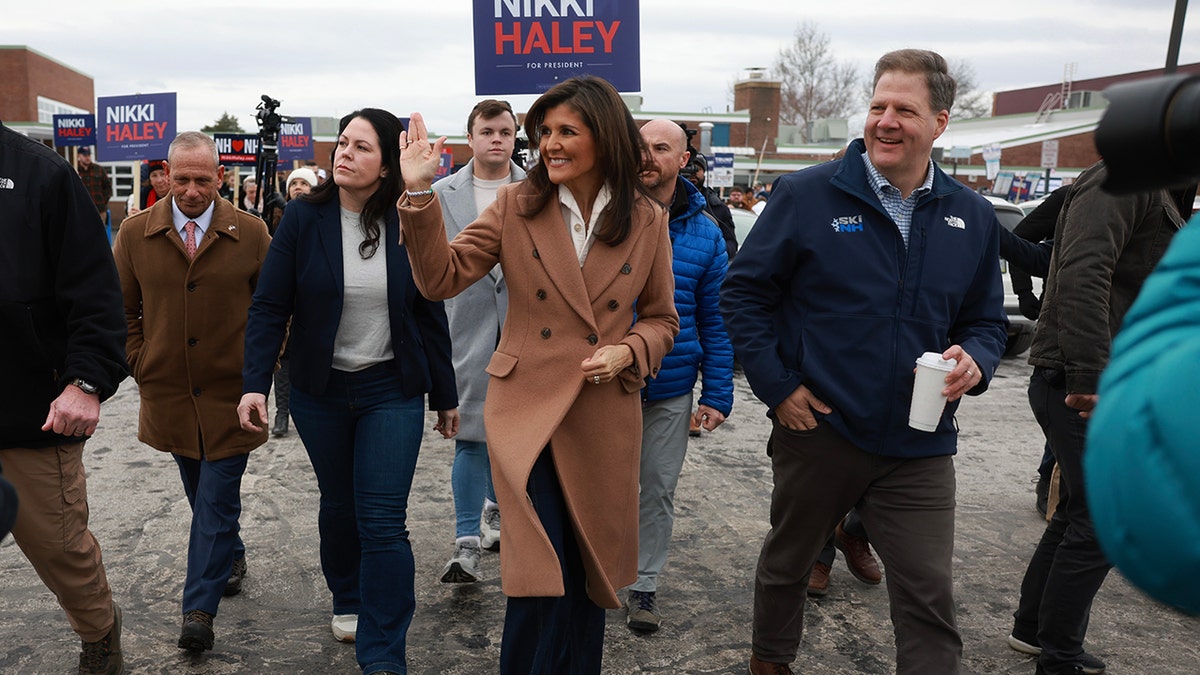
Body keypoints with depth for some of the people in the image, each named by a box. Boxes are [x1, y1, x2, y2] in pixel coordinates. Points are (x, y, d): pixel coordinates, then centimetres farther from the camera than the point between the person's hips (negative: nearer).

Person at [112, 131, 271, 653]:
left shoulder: (250, 233, -4)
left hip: (230, 394, -2)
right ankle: (232, 559, 42)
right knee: (204, 496, 17)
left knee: (216, 500, -1)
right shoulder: (135, 233, 1)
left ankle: (199, 609, 9)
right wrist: (139, 363, 2)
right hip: (168, 394, 3)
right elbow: (121, 310, 10)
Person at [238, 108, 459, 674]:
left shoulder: (409, 224, -5)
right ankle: (348, 600, 43)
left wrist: (445, 395, 4)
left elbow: (430, 314, 1)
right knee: (338, 505, 17)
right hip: (320, 390, 2)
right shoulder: (304, 217, -6)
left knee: (382, 519, -5)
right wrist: (255, 385, -15)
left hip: (393, 390, -1)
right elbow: (269, 307, -6)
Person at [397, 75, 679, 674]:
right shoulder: (515, 206, -2)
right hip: (527, 407, -2)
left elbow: (661, 319, 9)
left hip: (604, 416, 2)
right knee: (544, 580, -7)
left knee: (590, 576, 16)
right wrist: (418, 193, -19)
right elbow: (441, 278, -8)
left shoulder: (647, 221, 1)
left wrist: (628, 352, -11)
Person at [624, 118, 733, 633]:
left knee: (658, 490, 11)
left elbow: (715, 319, 4)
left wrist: (717, 394, -1)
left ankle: (644, 585, 29)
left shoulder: (704, 231, 1)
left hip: (671, 389, 1)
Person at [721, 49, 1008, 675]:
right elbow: (743, 292, -5)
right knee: (787, 558, 20)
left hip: (919, 446, 2)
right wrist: (777, 386, -10)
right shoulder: (807, 195, -8)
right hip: (815, 429, -1)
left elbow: (987, 319, 14)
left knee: (929, 599, 1)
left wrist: (975, 360, -9)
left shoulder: (972, 218, 4)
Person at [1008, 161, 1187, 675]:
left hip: (1101, 384, 11)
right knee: (1101, 525, -6)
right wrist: (1089, 376, -32)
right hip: (1083, 385, -10)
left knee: (1078, 515, 17)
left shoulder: (1156, 194, 21)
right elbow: (1081, 276, -27)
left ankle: (1032, 629, 31)